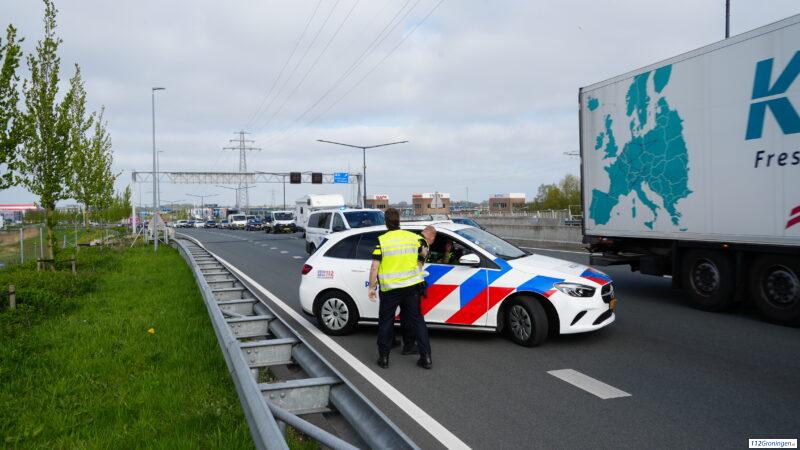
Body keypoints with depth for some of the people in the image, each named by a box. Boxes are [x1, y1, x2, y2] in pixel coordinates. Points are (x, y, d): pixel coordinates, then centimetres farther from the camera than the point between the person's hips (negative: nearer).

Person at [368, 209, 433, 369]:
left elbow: (375, 267, -11)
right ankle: (426, 357, 11)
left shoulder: (382, 241, -9)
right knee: (416, 319, 11)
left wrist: (372, 287, -4)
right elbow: (423, 254, 16)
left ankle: (383, 357, 16)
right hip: (412, 285, 3)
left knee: (386, 321, 11)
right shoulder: (413, 237, 1)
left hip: (389, 288, -3)